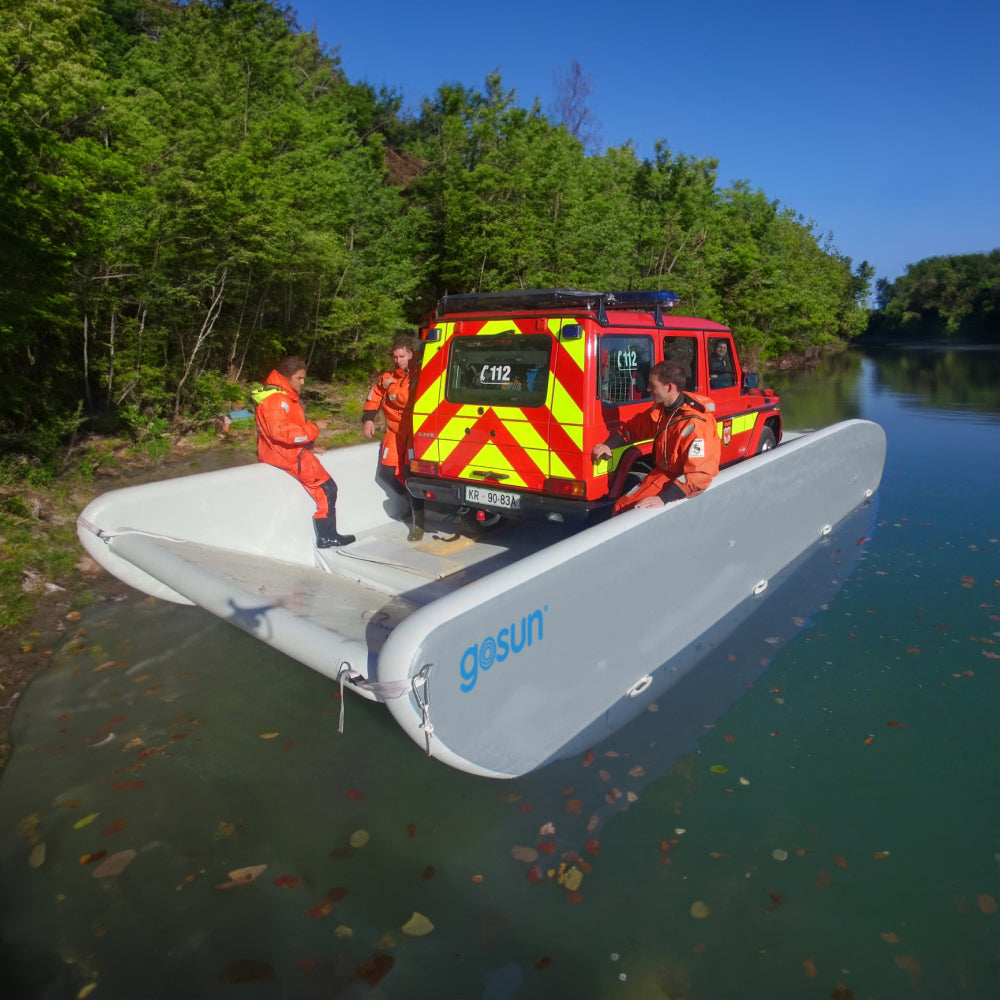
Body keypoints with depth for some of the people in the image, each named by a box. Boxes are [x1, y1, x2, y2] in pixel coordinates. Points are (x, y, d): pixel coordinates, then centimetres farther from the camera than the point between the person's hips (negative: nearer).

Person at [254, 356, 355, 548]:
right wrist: (313, 428, -24)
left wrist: (308, 445, 12)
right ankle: (327, 537, -1)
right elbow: (281, 431, -31)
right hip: (288, 455, -11)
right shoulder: (276, 399, -20)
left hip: (291, 451, 11)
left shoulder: (283, 396, 14)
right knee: (326, 488, -8)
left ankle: (327, 535, 15)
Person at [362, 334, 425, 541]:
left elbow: (409, 400, -26)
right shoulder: (389, 375, 10)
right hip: (395, 429, 7)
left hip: (416, 431, -7)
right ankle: (409, 500, 29)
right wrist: (368, 417, 10)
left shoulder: (420, 375, -13)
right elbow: (375, 393, 20)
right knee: (387, 471, 3)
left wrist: (391, 387, -14)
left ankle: (418, 522, -7)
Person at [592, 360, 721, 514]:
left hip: (684, 483, -8)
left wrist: (663, 499, -37)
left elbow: (699, 474, -31)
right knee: (620, 507, 2)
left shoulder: (697, 424, -27)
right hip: (662, 473, 8)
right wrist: (608, 445, 2)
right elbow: (633, 426, 19)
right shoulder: (660, 409, 1)